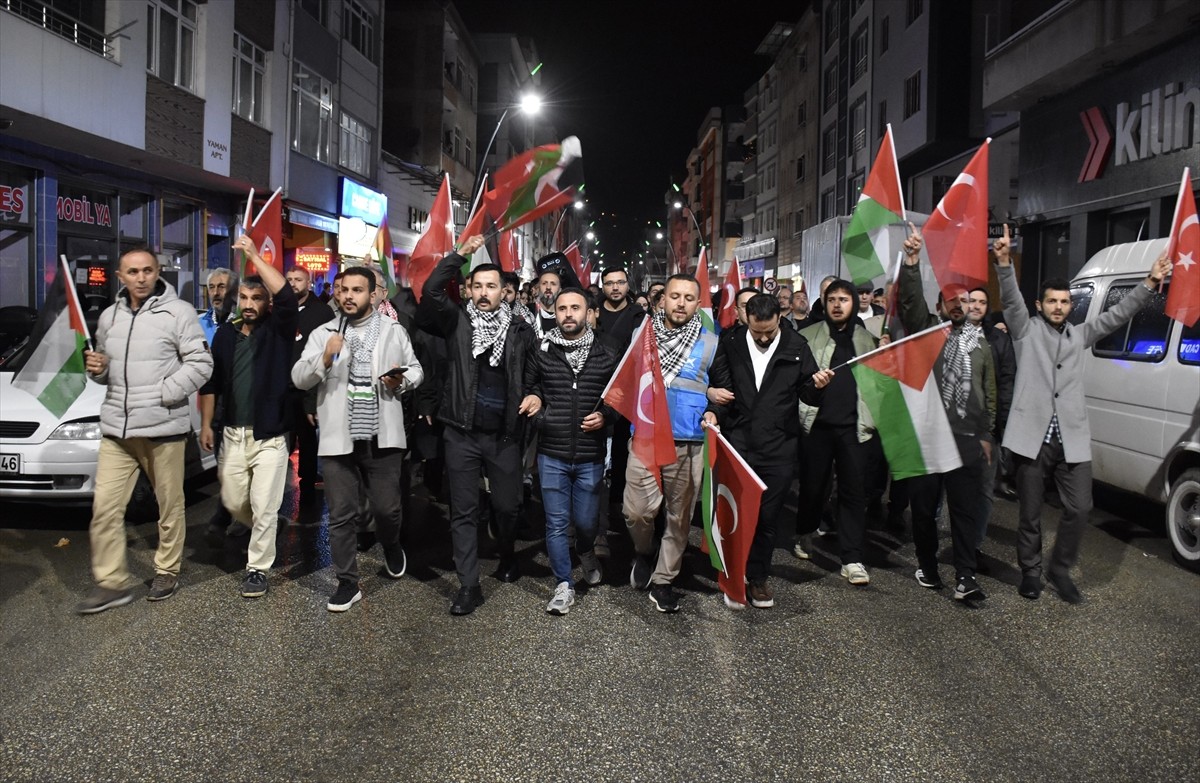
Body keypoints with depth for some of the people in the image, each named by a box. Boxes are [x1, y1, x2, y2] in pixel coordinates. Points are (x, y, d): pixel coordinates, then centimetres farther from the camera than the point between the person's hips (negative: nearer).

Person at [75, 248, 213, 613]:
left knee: (170, 504, 6)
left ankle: (167, 571, 23)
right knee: (104, 506, 2)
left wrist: (163, 394, -17)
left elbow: (201, 363, -10)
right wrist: (98, 369, 1)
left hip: (163, 426, -5)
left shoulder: (178, 312, -5)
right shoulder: (109, 316, 13)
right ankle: (111, 582, 12)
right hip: (115, 426, 5)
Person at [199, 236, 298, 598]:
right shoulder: (225, 334, 8)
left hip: (269, 436, -4)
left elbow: (287, 295, -24)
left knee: (263, 507, -2)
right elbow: (211, 381, 13)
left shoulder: (277, 331, -5)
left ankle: (257, 568, 12)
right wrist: (206, 424, 9)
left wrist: (255, 256, -22)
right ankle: (261, 534, 42)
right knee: (233, 502, 13)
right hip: (232, 434, 5)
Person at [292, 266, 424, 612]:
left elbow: (416, 369, 13)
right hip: (339, 437, 0)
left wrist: (402, 380, -10)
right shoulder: (323, 333, 5)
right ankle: (347, 583, 17)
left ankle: (391, 547, 41)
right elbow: (299, 378, -2)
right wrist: (325, 358, -20)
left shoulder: (394, 330, 6)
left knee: (387, 508, 7)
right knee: (342, 515, 5)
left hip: (382, 436, 0)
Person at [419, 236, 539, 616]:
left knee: (507, 506, 11)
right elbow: (430, 291, -14)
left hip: (505, 434, 0)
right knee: (463, 512, 4)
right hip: (462, 432, 0)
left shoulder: (520, 329, 3)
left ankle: (508, 560, 40)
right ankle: (469, 586, 13)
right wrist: (461, 254, -11)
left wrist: (537, 395, -11)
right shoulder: (457, 322, 1)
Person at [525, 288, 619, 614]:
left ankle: (586, 553, 45)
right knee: (556, 523, 3)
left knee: (585, 522, 11)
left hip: (590, 456, 0)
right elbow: (528, 388, 17)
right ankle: (564, 585, 18)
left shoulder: (607, 355, 1)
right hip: (551, 455, 0)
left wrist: (605, 415, -8)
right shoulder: (541, 353, 1)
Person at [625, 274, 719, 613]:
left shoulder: (711, 343, 5)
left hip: (689, 444, 1)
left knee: (679, 516, 8)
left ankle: (662, 580, 25)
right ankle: (643, 553, 24)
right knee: (636, 511, -9)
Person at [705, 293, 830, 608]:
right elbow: (721, 389, 5)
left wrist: (817, 386, -16)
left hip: (779, 449, 0)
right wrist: (714, 411, -14)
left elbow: (809, 395, 6)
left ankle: (758, 577, 26)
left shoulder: (796, 346, 2)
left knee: (768, 518, 9)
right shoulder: (731, 345, 2)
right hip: (738, 444, 0)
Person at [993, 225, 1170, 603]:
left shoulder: (1080, 335, 18)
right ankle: (1030, 571, 22)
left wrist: (1150, 283, -1)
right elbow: (1011, 299, -8)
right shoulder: (1026, 330, 7)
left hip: (1071, 439, 3)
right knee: (1029, 513, 6)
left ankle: (1060, 569, 17)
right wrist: (1004, 261, -25)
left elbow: (1117, 314, 11)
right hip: (1032, 437, -3)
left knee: (1079, 509, -1)